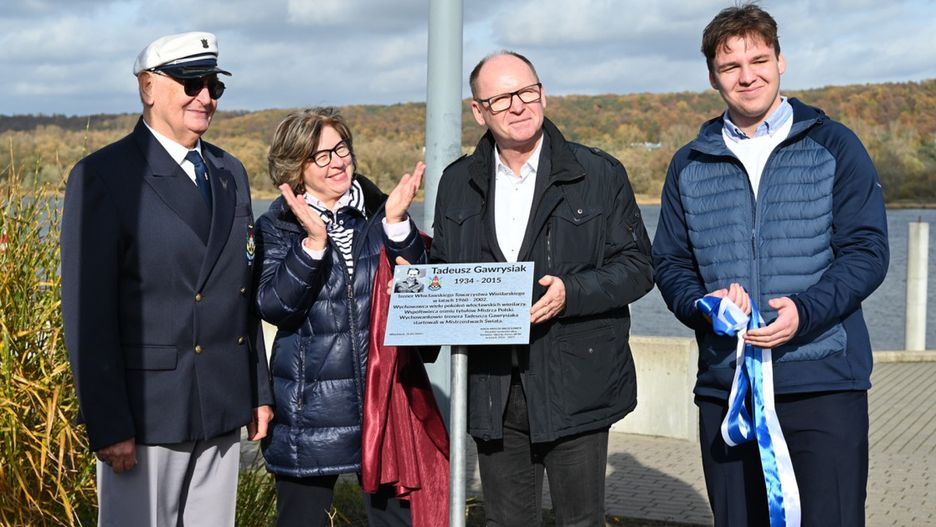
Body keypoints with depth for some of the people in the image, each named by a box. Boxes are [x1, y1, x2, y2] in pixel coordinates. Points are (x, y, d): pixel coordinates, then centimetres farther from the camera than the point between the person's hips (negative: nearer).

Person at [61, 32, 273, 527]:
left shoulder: (230, 172, 12)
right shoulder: (102, 176, -9)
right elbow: (86, 313, -13)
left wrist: (259, 391, 12)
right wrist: (108, 426, -15)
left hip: (224, 411, 6)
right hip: (147, 409, -6)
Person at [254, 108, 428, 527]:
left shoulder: (378, 212, 6)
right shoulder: (278, 225, 0)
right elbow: (274, 307, -13)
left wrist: (396, 223, -14)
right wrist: (314, 241, -24)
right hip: (309, 410, -2)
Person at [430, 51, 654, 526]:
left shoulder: (599, 174, 0)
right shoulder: (457, 183, 10)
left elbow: (637, 265, -2)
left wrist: (571, 293, -17)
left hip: (575, 385, -3)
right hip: (492, 392, 3)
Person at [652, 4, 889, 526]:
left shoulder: (833, 145, 3)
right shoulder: (690, 165, 12)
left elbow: (867, 250, -3)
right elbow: (669, 264, 11)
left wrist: (805, 310, -19)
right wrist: (704, 306, -11)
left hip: (825, 384, -3)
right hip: (725, 386, 3)